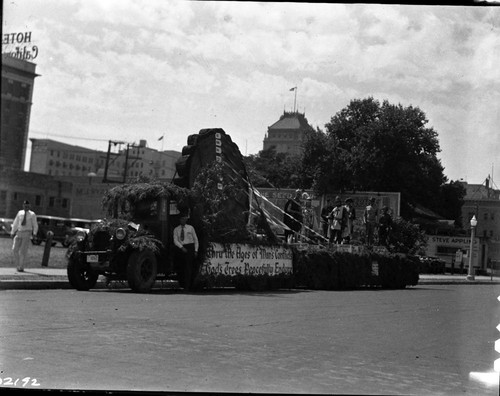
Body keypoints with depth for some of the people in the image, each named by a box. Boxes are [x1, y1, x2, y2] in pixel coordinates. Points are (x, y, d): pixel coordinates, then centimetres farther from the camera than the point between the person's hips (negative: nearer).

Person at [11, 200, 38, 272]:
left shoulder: (32, 214, 1)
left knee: (23, 251, -8)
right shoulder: (19, 213, 9)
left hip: (27, 233, -3)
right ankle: (17, 265, 12)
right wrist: (12, 232, 13)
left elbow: (35, 225, 2)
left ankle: (21, 268, -2)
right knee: (15, 249, -3)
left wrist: (34, 233, -14)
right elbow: (15, 223, 15)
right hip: (19, 232, 4)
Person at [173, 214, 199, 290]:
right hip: (180, 249, 2)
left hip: (189, 247, -2)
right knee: (179, 267, 2)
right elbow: (175, 240, -1)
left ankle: (187, 286, -11)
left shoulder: (190, 228, 6)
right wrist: (181, 247, -16)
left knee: (188, 267, -11)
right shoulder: (176, 229, 8)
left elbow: (195, 239, 9)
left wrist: (196, 250, 2)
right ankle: (181, 284, 17)